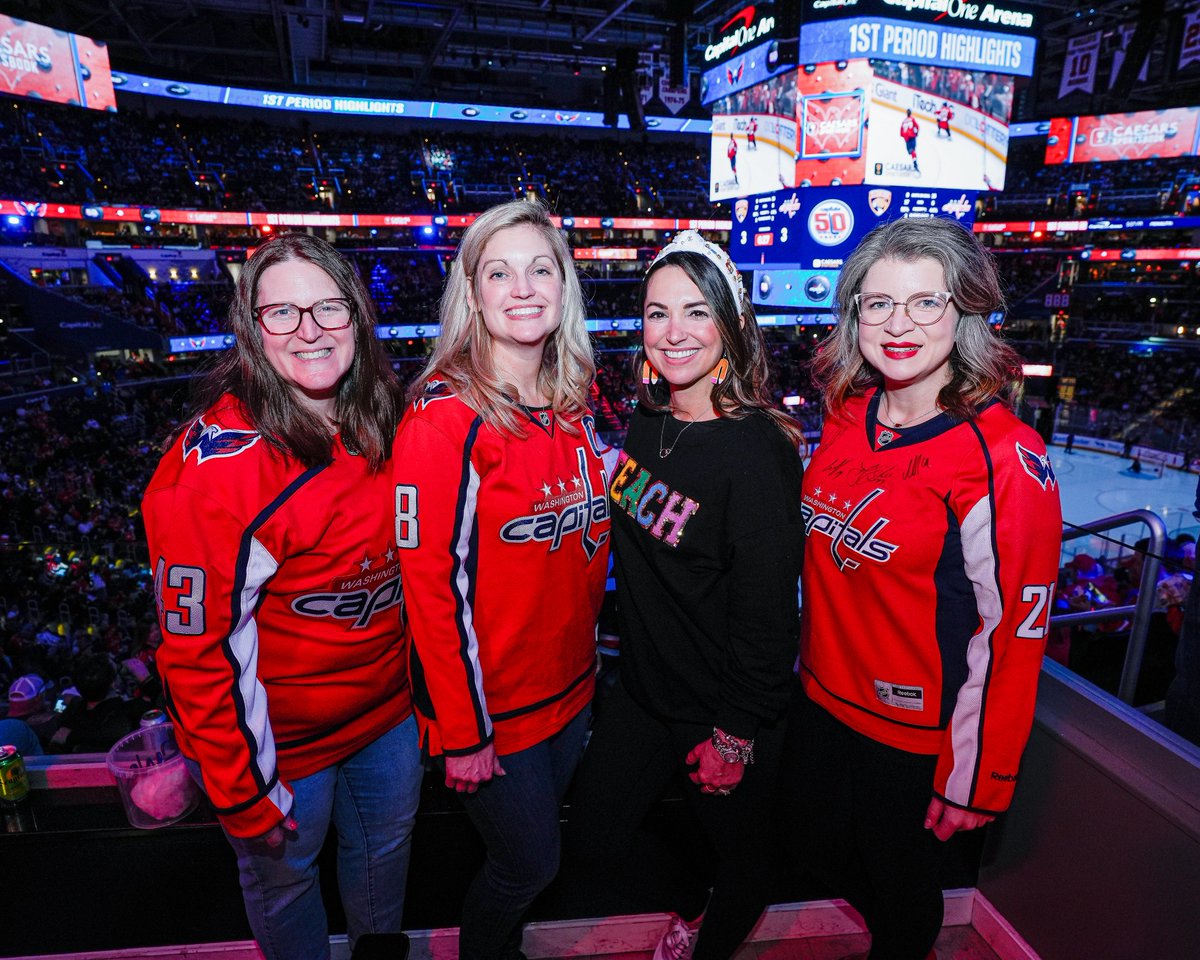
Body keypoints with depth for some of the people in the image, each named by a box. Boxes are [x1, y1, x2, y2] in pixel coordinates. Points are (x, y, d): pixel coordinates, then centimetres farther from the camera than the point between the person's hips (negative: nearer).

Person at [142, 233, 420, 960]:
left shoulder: (383, 426, -7)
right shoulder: (216, 465, -26)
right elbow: (199, 646, -22)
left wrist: (418, 668, 8)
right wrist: (242, 791, -16)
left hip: (387, 707, 6)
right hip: (280, 738, -6)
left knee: (388, 843, 28)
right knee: (285, 876, 21)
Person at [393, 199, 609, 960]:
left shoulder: (572, 404, 1)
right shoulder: (446, 417, -20)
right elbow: (434, 583, -20)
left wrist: (588, 658, 12)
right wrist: (462, 732, -15)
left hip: (570, 690, 6)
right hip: (492, 710, -6)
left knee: (532, 852, 25)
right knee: (529, 865, 13)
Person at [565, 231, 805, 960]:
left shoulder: (756, 450, -23)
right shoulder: (646, 425, -1)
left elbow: (766, 609, -20)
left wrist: (735, 733, -14)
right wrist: (634, 658, 14)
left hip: (725, 711, -6)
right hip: (643, 693, 7)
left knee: (740, 854, 19)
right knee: (594, 850, 18)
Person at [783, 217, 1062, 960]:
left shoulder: (1005, 458, -22)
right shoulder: (847, 414, -3)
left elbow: (1013, 633, -19)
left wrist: (975, 780, -13)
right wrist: (812, 661, 14)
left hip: (916, 738, -6)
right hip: (822, 701, 6)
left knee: (900, 887, 19)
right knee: (818, 847, 27)